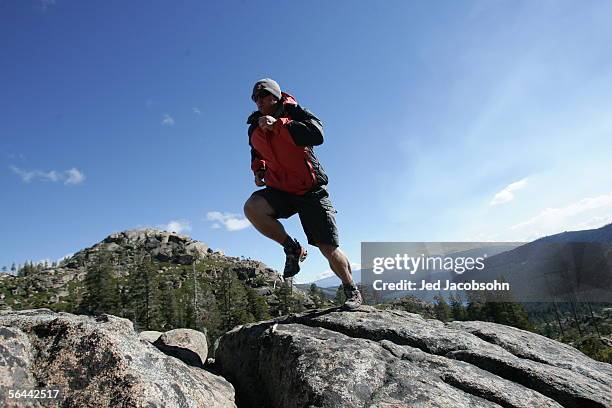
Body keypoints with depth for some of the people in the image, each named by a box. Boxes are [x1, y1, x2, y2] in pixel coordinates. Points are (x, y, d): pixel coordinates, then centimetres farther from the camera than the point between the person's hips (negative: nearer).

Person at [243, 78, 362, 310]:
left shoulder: (293, 112, -7)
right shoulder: (254, 129, 8)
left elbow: (317, 134, -26)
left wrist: (277, 124, -25)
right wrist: (258, 169, 7)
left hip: (310, 190, -4)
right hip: (280, 190, 4)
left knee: (328, 249, -4)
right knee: (252, 207, -28)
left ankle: (352, 292, 22)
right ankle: (292, 248, -5)